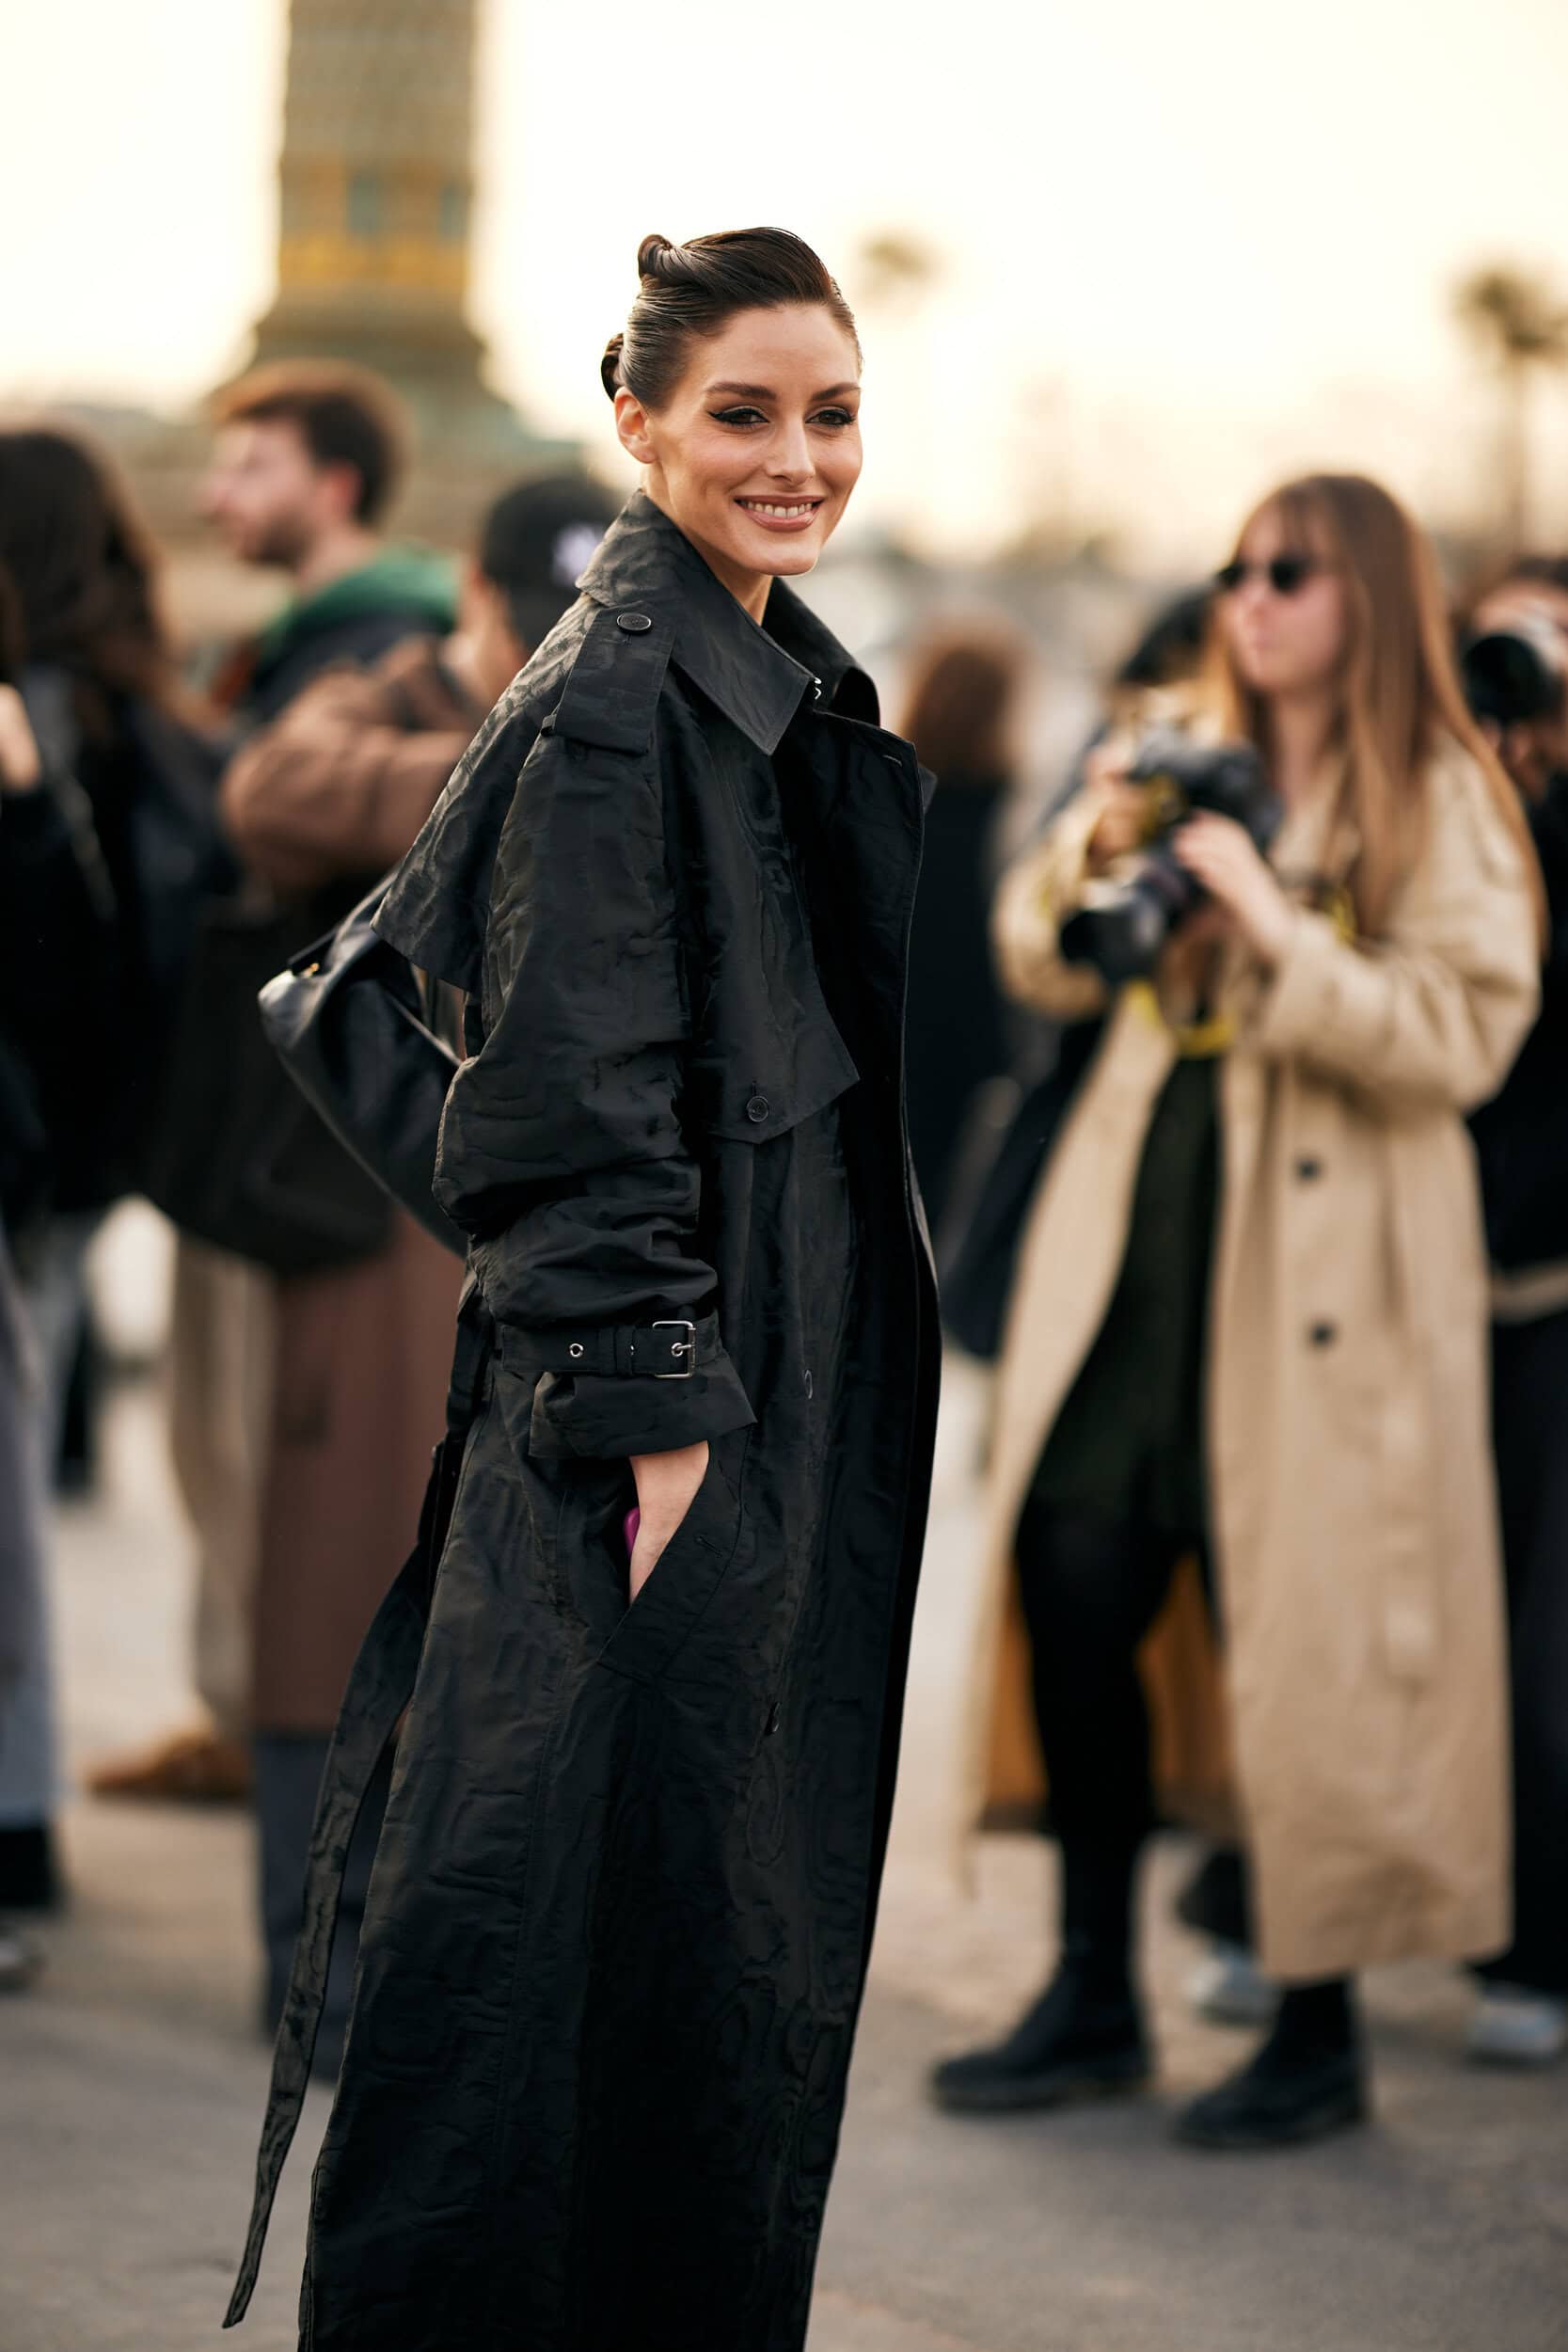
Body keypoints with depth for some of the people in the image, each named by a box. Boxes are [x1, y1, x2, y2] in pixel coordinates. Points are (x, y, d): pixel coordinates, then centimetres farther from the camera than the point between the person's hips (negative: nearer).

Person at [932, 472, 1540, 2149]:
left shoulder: (1441, 804, -3)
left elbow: (1463, 1037, -13)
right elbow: (1043, 971, 16)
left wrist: (1280, 934, -20)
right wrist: (1090, 860, -3)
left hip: (1315, 1283, -5)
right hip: (1136, 1245, 6)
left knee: (1303, 1645, -2)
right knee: (1072, 1597, 3)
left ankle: (1319, 2036, 11)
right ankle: (1094, 1998, 17)